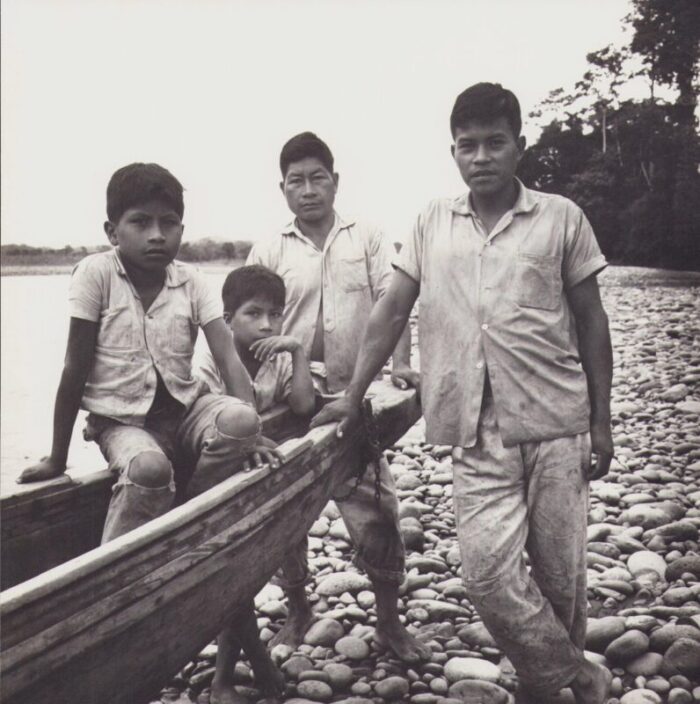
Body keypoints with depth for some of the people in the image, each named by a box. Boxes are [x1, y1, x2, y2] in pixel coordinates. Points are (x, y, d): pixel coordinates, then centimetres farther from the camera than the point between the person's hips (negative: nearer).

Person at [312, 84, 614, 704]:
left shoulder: (561, 218, 2)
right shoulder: (433, 222, 8)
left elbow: (591, 321, 5)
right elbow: (391, 312, 8)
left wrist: (601, 420, 3)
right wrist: (353, 397, 5)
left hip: (556, 424, -1)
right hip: (478, 432, 1)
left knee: (559, 571, 6)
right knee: (486, 570, -8)